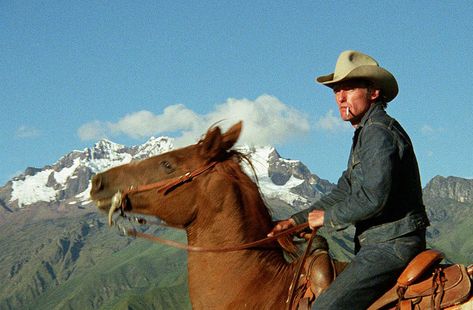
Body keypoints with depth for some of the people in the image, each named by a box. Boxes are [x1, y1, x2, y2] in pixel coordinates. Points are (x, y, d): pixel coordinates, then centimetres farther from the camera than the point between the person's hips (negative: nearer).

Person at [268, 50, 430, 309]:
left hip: (391, 246, -11)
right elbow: (344, 191, 24)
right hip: (382, 245, 11)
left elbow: (372, 198, -24)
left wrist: (328, 218, -8)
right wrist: (297, 220, 15)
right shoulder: (366, 134, 21)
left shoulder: (379, 132, -14)